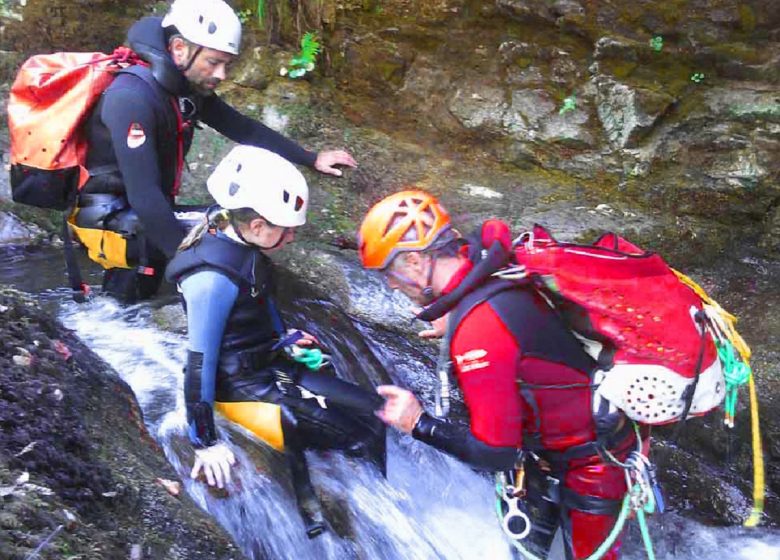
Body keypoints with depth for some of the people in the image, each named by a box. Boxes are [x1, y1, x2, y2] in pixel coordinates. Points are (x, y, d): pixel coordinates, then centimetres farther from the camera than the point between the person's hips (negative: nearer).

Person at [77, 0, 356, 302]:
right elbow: (144, 195, -37)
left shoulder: (190, 87, -5)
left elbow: (243, 129, 6)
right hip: (108, 215, -8)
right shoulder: (131, 98, -30)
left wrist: (312, 159, 3)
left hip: (150, 206, 8)